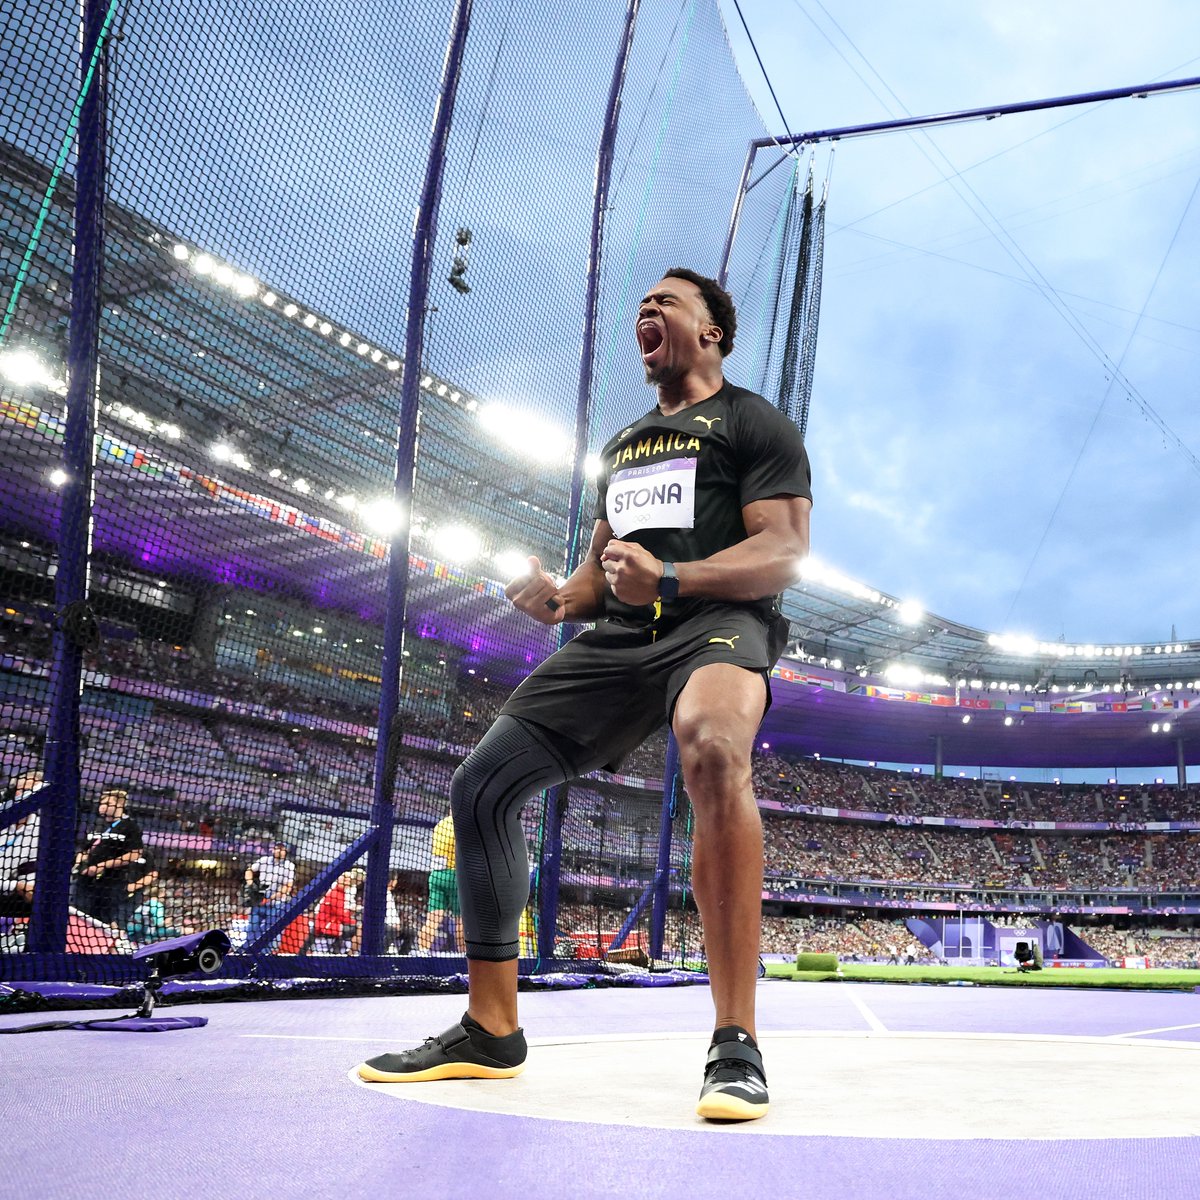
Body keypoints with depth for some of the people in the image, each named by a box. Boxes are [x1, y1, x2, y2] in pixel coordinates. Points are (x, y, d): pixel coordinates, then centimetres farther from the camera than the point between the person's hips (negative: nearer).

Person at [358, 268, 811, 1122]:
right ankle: (491, 1030, 11)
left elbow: (786, 554, -8)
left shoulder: (755, 424, 6)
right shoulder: (622, 445, 28)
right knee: (483, 786, -3)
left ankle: (737, 1044, -35)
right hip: (618, 639, 7)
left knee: (713, 751, -42)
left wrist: (669, 579, -24)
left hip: (718, 621, -7)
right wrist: (561, 600, 4)